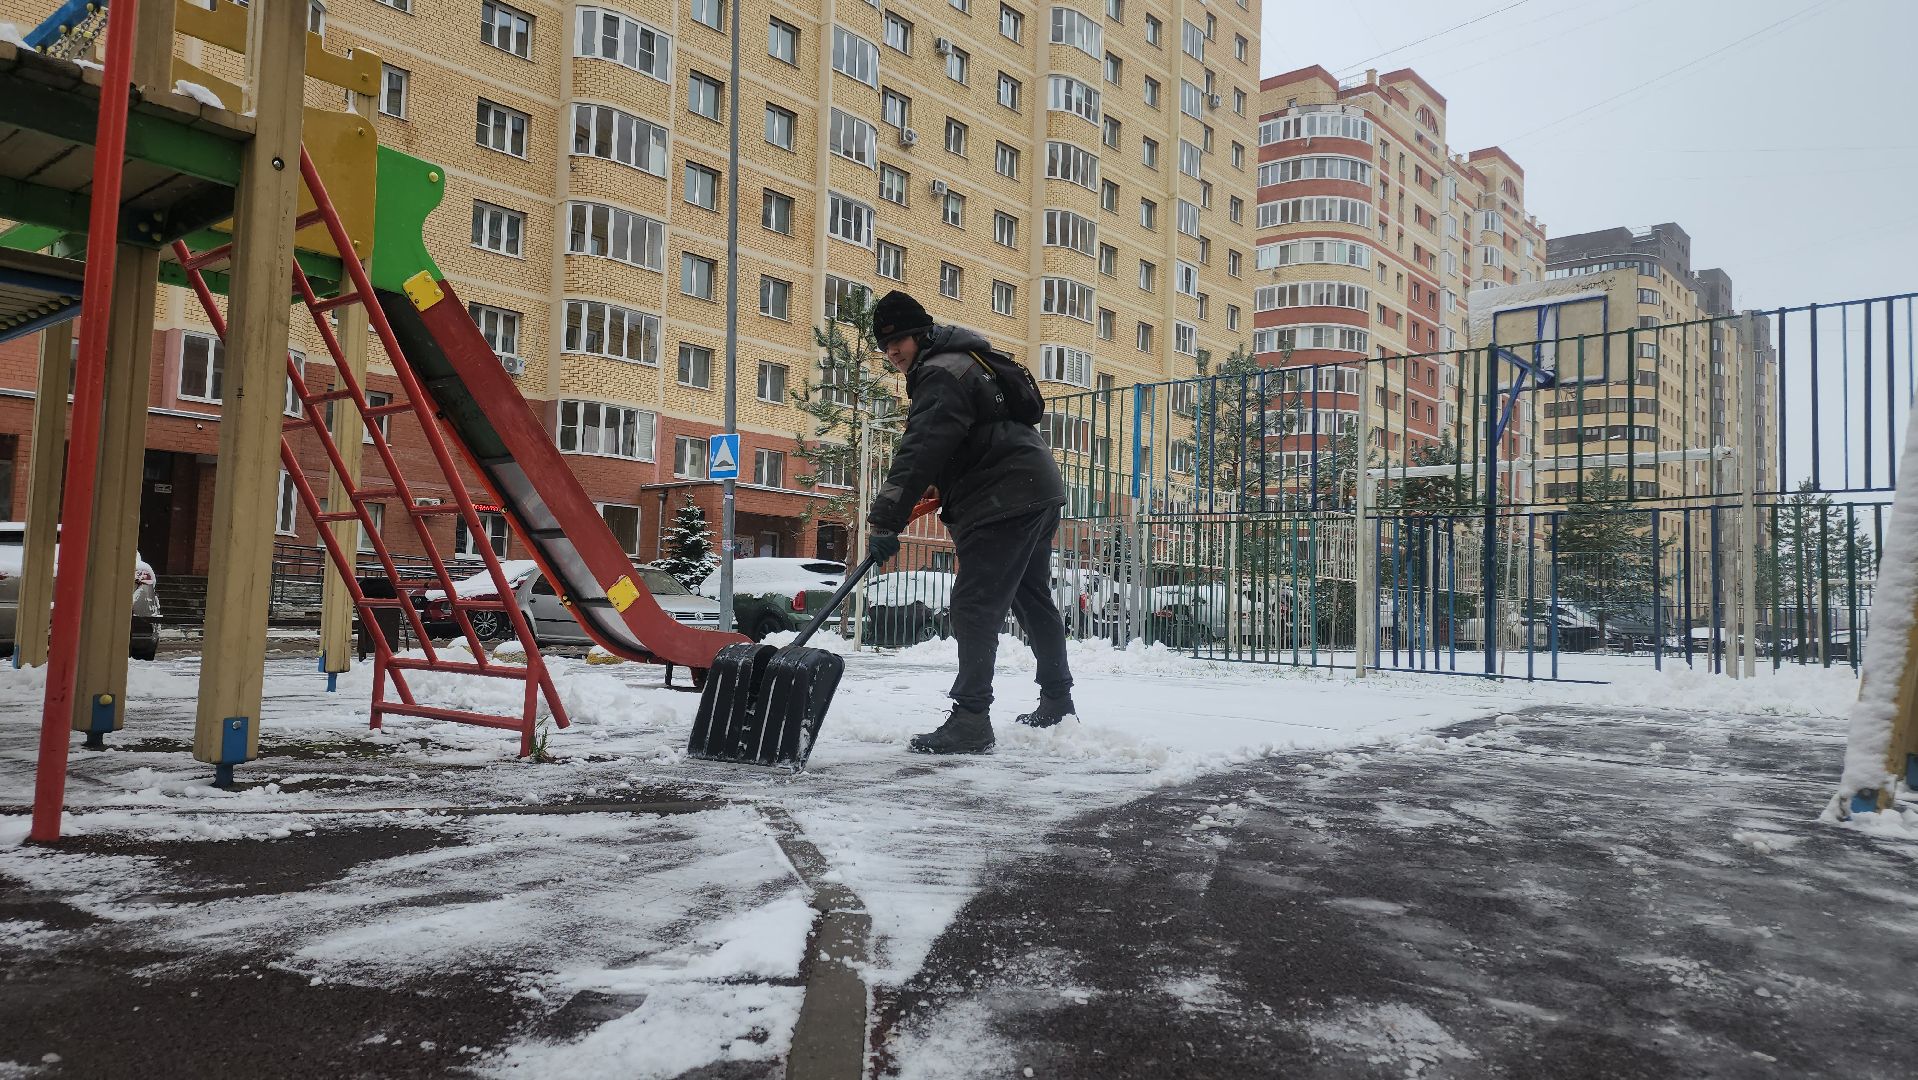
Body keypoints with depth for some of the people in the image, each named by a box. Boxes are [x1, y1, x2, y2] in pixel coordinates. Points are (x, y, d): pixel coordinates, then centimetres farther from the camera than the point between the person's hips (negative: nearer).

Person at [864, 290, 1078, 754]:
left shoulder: (942, 374, -14)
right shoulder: (962, 359, 20)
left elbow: (920, 452, -25)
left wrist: (886, 520, -28)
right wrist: (943, 490, 17)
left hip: (1005, 499, -11)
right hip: (1038, 491, 11)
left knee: (974, 606, -13)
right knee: (1033, 598, 20)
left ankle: (970, 720, -16)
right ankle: (1057, 702, 32)